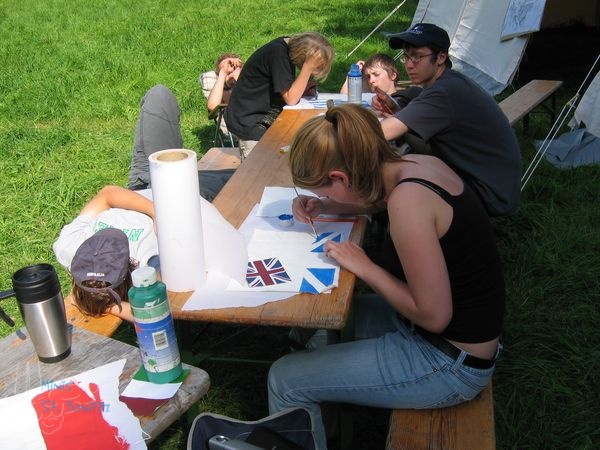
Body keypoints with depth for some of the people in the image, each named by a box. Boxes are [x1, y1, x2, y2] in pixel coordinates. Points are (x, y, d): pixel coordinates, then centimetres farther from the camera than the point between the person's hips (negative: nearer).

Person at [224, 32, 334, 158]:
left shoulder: (288, 46, 1)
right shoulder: (278, 53, -25)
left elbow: (289, 90, 9)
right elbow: (291, 99, -25)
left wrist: (306, 87, -10)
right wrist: (308, 67, -27)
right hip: (248, 122, -9)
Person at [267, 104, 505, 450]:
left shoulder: (408, 200, -29)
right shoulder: (416, 163, -4)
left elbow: (433, 315, -26)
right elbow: (378, 199, 20)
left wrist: (364, 267, -16)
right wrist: (321, 206, 7)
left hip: (451, 364, -9)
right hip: (464, 334, 9)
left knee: (285, 380, -6)